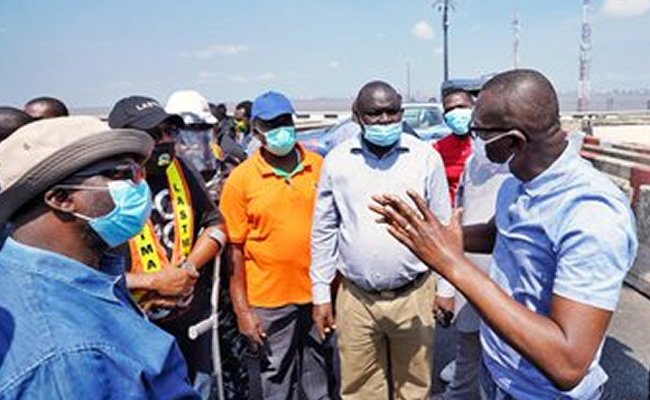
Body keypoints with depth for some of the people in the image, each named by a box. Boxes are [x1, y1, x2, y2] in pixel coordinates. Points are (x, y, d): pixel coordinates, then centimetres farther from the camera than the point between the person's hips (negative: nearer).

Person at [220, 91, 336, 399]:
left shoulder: (319, 166, 0)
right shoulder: (241, 179, -8)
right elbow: (234, 249, -7)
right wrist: (241, 309, -8)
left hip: (318, 292, 3)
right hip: (270, 299, -2)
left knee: (321, 374, 20)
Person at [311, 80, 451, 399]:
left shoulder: (426, 157, -3)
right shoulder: (337, 160, -1)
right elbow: (323, 230, 5)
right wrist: (320, 294, 5)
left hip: (414, 296, 0)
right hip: (356, 299, 1)